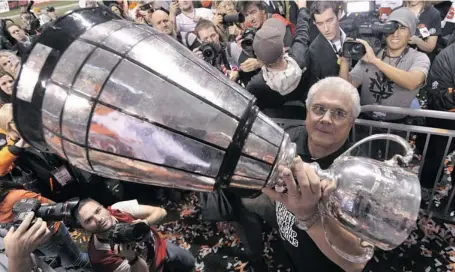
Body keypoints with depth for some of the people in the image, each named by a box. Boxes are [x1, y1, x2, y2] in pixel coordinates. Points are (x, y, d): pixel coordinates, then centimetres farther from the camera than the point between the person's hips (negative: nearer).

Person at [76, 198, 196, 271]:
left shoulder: (119, 208, -29)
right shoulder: (100, 255, -34)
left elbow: (161, 211, -23)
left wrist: (145, 222, -41)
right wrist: (132, 258, -49)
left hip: (161, 247, 3)